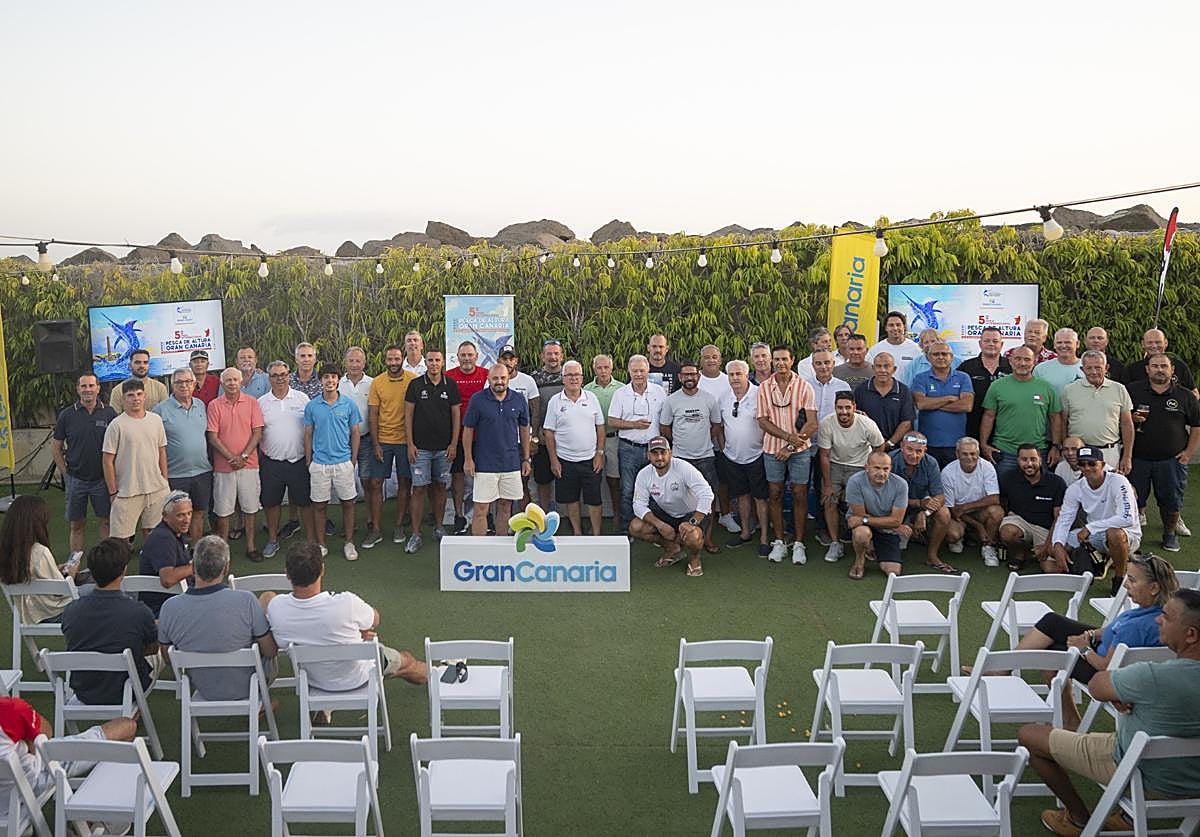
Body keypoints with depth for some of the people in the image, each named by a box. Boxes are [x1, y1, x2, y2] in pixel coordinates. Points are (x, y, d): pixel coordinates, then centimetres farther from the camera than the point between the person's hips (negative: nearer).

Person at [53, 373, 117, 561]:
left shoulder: (109, 413, -1)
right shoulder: (67, 415, 0)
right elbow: (56, 447, 8)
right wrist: (65, 472, 2)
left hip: (102, 478, -1)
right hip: (75, 479, 1)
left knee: (106, 522, 5)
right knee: (77, 524, 8)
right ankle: (75, 561, 18)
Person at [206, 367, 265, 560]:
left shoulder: (252, 402, 2)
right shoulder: (214, 405, 0)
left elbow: (257, 433, -2)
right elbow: (213, 437, -4)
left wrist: (244, 456, -11)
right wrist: (231, 457, -13)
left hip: (249, 464, 1)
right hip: (223, 466, 0)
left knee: (250, 508, 7)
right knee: (222, 510, 6)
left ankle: (250, 546, 17)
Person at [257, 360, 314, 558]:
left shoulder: (302, 399, 1)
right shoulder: (261, 402, 4)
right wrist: (256, 459, 3)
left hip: (299, 460, -1)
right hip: (271, 462, 2)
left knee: (304, 501, 5)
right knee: (271, 502, 10)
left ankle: (311, 538, 17)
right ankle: (272, 540, 25)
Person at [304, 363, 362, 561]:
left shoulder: (349, 405, 0)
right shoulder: (312, 406, 1)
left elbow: (355, 433, 5)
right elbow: (308, 435, 7)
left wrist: (353, 460, 2)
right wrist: (308, 462, 3)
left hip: (344, 462, 0)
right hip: (319, 463, 0)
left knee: (348, 502, 6)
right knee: (319, 505, 7)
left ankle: (349, 543, 18)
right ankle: (321, 545, 18)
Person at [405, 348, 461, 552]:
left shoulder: (451, 385, 3)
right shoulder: (415, 385, -1)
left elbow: (456, 415, 4)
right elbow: (408, 415, 1)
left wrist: (454, 444, -2)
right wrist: (410, 444, -5)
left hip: (444, 447, 2)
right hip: (421, 447, -2)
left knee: (440, 487, 10)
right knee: (419, 489, -2)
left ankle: (439, 527, 23)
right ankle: (415, 534, 2)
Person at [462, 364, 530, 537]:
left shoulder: (519, 401, 3)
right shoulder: (478, 400, -5)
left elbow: (524, 430, 11)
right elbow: (468, 430, -1)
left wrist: (526, 459, 10)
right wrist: (468, 459, -5)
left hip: (511, 463, 3)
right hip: (485, 464, -3)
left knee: (505, 507, 11)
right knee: (481, 509, -2)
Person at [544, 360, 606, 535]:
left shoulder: (591, 399, 4)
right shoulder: (555, 401, 0)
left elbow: (600, 427, 7)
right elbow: (549, 433, 0)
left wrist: (600, 453, 0)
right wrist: (553, 460, -4)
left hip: (590, 460, 0)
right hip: (565, 461, 0)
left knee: (594, 499, 3)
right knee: (571, 500, 9)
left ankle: (596, 535, 14)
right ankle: (577, 534, 23)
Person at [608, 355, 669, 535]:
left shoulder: (659, 392, 5)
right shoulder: (620, 393, 2)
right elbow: (612, 421, -1)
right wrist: (634, 425, -13)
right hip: (628, 449, -1)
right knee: (627, 491, 2)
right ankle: (626, 530, 10)